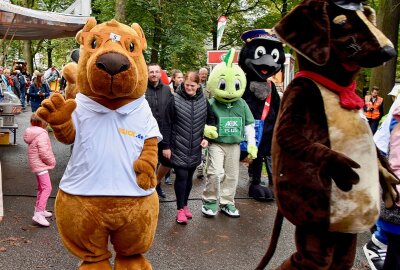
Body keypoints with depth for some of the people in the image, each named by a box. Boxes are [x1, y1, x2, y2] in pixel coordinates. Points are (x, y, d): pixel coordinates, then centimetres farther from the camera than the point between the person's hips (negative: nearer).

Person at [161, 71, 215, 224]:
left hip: (195, 148, 3)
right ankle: (180, 209, 7)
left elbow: (210, 121, 14)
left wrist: (207, 137, 1)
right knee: (181, 176, -6)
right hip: (178, 147, -3)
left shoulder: (204, 101, 2)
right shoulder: (175, 100, -7)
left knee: (189, 177, 13)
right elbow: (167, 124, -6)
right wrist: (166, 146, -7)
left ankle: (185, 205, 29)